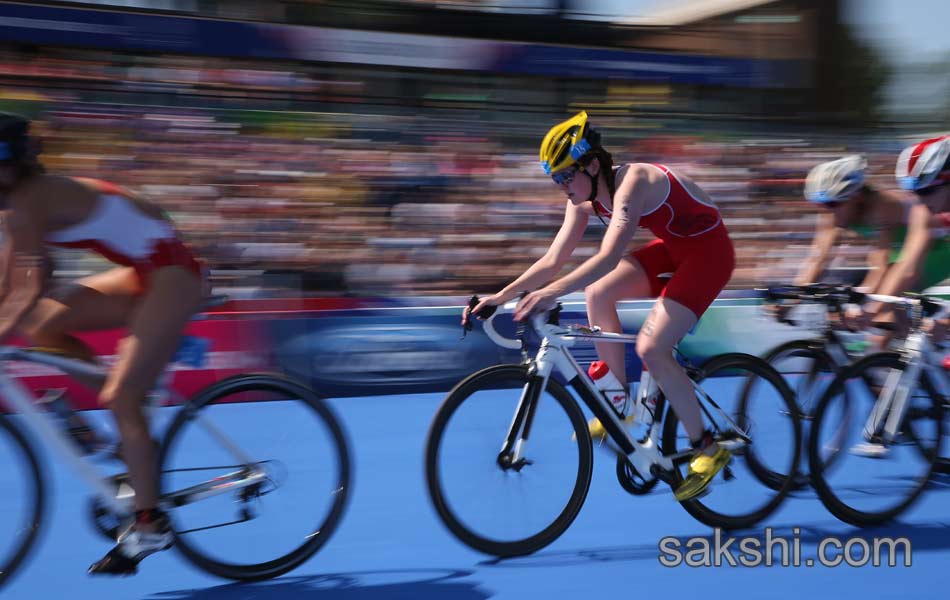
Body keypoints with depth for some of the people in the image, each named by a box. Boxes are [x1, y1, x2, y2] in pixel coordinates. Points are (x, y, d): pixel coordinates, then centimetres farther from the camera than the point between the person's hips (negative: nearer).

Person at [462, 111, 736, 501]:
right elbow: (553, 260, -4)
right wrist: (502, 296, -14)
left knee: (650, 347, -18)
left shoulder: (631, 183, -29)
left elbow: (609, 257, -43)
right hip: (673, 247, 9)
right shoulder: (585, 200, -4)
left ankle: (707, 448, -3)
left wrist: (553, 292, -53)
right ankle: (619, 404, 7)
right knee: (597, 293, -4)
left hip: (708, 250, -8)